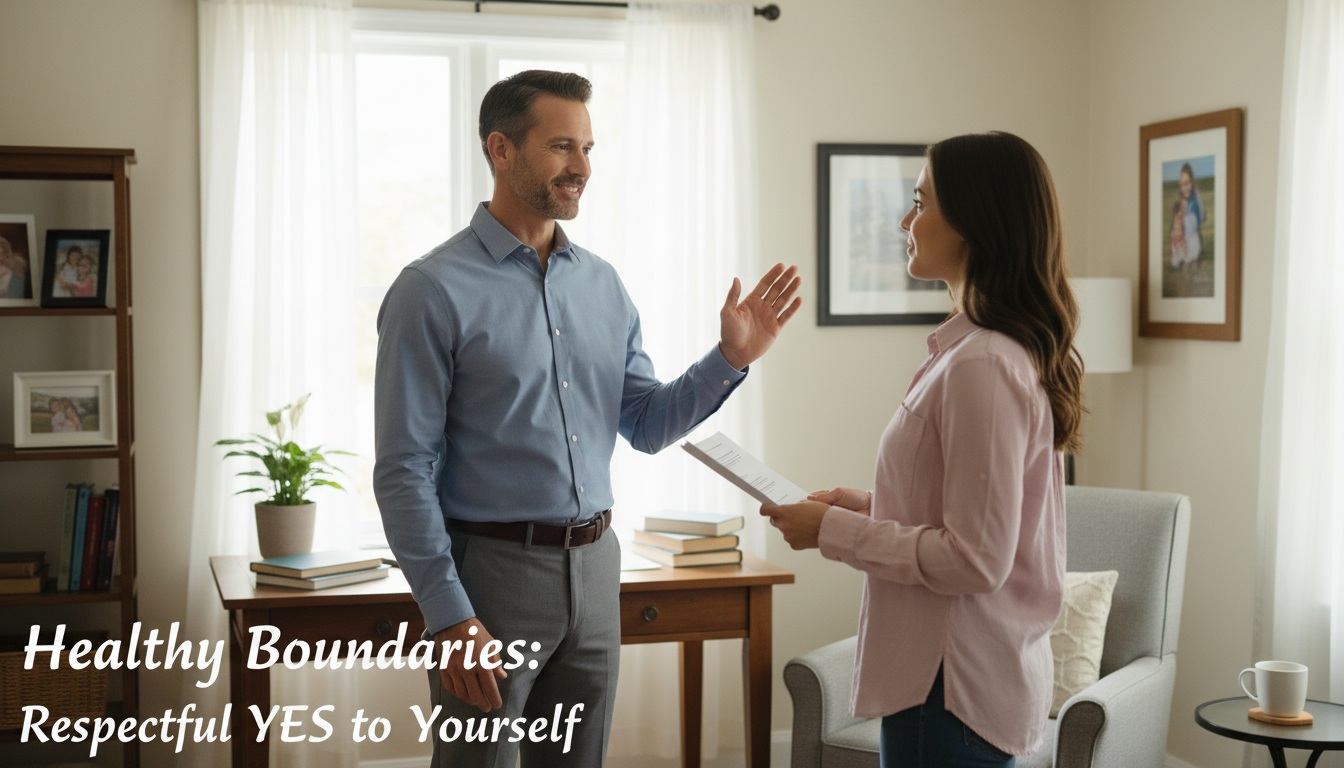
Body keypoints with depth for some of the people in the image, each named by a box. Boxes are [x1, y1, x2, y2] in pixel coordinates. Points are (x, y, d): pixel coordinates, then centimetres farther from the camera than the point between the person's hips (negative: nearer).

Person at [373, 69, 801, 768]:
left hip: (594, 570, 6)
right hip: (491, 572, -5)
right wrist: (450, 616, -16)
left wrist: (730, 358, -4)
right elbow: (404, 470, -12)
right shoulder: (435, 290, -10)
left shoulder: (602, 284, 9)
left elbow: (647, 426, 11)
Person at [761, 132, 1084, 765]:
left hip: (954, 688, -10)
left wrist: (834, 531, -15)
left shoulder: (983, 367, -22)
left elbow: (974, 558, -23)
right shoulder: (1014, 350, 9)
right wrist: (871, 505, 9)